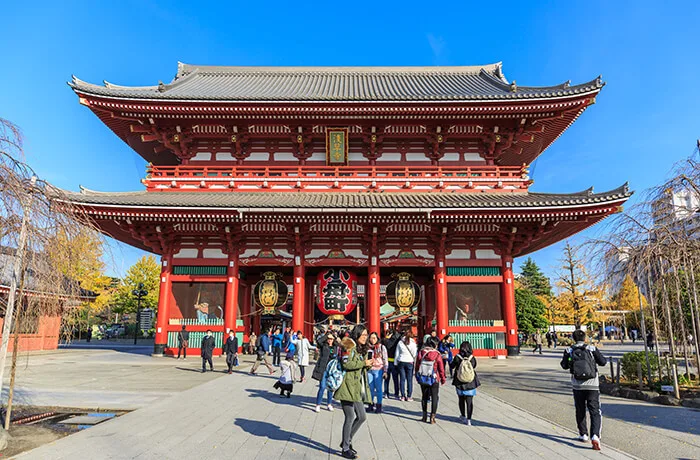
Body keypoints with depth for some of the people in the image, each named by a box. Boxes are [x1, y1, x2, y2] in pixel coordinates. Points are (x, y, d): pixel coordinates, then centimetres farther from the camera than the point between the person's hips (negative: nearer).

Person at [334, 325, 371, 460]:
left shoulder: (362, 349, 19)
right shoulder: (349, 345, -10)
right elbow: (346, 364, -22)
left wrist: (369, 365, 5)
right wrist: (363, 363, -16)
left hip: (358, 387, 9)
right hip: (347, 386, -9)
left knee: (362, 417, 11)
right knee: (350, 417, -3)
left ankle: (346, 441, 29)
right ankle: (345, 449, 12)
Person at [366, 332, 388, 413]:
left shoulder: (382, 347, -1)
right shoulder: (368, 347, 8)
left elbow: (385, 360, 0)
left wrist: (385, 371, -5)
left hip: (378, 370, -3)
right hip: (369, 370, 3)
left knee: (379, 388, -1)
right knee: (370, 388, 7)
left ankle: (379, 406, 8)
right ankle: (371, 405, 18)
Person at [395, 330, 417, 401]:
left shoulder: (400, 342, 3)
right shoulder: (413, 343, -3)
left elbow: (397, 353, 6)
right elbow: (414, 354, 0)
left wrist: (396, 363, 11)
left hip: (401, 362, 2)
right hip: (410, 362, -2)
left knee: (402, 379, 5)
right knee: (409, 380, 3)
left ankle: (403, 396, 7)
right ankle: (409, 396, 4)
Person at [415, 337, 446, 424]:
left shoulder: (421, 352, -6)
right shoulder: (437, 355, -14)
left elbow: (417, 366, 2)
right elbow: (441, 368, -7)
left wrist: (417, 377, 14)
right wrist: (443, 379, 8)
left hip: (422, 380, 3)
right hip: (434, 380, -3)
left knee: (424, 397, 18)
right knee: (434, 398, 10)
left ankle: (424, 416, 24)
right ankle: (432, 417, 8)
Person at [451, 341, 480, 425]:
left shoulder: (457, 358, -13)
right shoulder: (472, 358, -9)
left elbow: (452, 366, 2)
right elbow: (474, 368, 8)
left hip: (460, 383, 0)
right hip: (471, 383, 0)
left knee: (461, 400, 18)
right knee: (469, 401, 6)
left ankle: (463, 417, 31)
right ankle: (468, 419, 5)